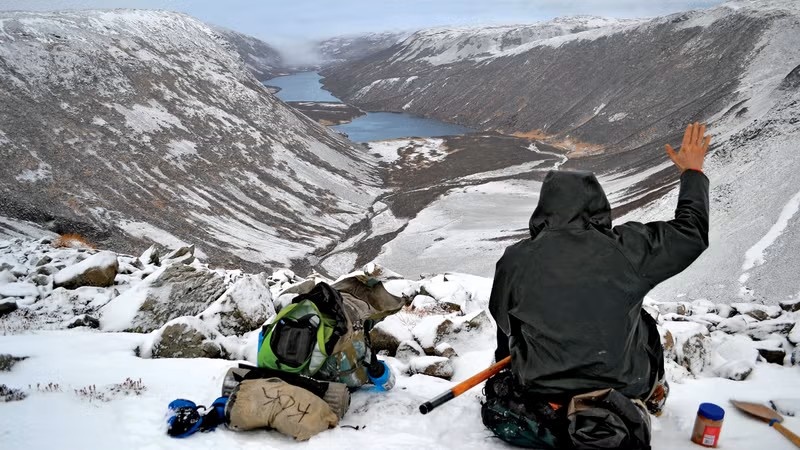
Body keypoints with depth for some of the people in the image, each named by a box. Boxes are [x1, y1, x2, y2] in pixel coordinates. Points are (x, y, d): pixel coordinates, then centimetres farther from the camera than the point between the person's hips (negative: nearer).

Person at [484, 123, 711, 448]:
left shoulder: (514, 260, -14)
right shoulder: (627, 249, -16)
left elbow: (503, 323, 4)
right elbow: (692, 233, 2)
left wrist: (507, 361, 26)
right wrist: (693, 172, 17)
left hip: (541, 389, 0)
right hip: (624, 388, 1)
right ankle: (653, 394, 52)